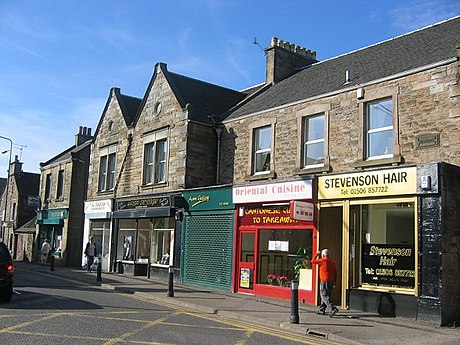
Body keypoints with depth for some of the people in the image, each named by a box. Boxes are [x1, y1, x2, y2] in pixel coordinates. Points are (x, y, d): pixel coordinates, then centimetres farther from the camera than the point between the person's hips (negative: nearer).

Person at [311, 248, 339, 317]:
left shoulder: (322, 260, -10)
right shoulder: (332, 262, 10)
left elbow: (313, 261, -1)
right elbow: (335, 273, 11)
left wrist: (317, 254, 11)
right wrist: (334, 282, 17)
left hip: (324, 281, -8)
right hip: (331, 281, 8)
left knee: (324, 296, -6)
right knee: (325, 295, 15)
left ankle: (333, 308, -20)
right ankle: (321, 310, 21)